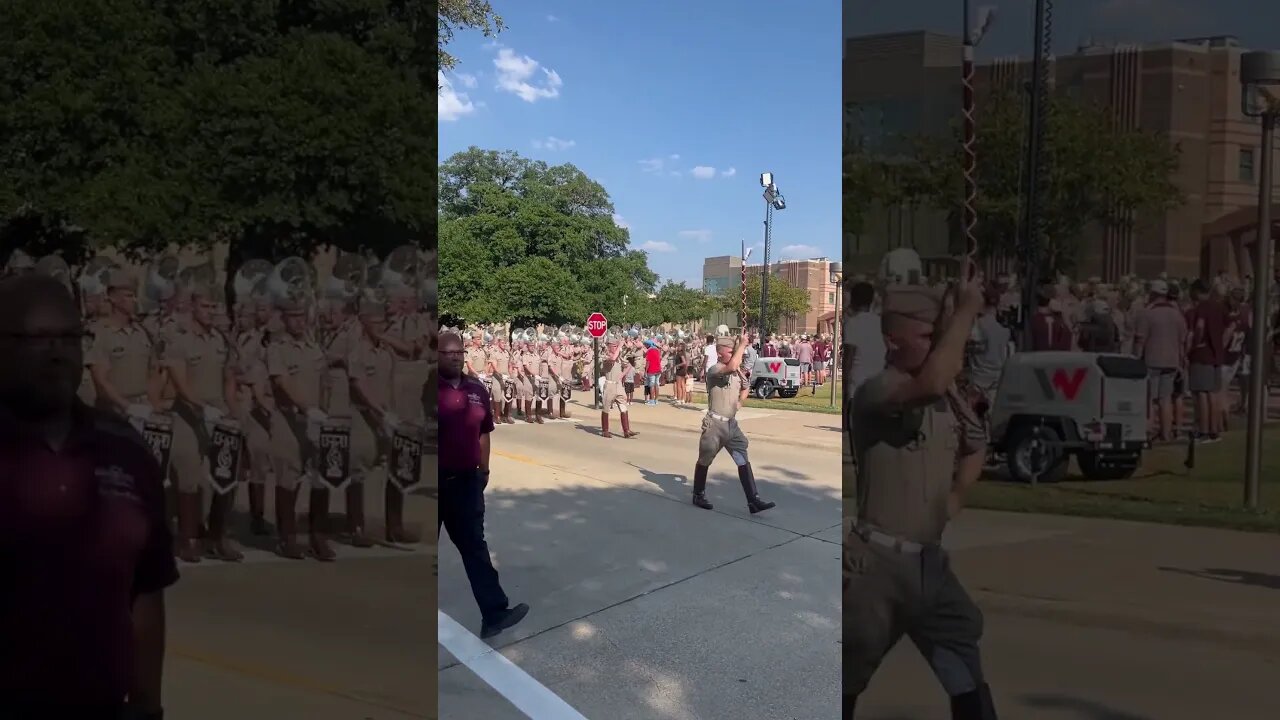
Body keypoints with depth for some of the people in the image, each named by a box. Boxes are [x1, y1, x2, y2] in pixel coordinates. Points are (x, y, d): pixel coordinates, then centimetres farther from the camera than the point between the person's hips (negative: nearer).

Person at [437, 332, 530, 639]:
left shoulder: (476, 389, 6)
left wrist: (483, 470, 12)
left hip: (466, 480, 4)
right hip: (439, 481, -4)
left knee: (474, 546, 6)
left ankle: (494, 613, 5)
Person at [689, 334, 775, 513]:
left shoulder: (736, 373, 9)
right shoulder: (714, 370, -15)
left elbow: (744, 388, 29)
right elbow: (732, 366, -37)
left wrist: (739, 403, 9)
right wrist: (742, 344, -25)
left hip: (732, 423, 7)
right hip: (715, 424, -7)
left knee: (743, 461, -1)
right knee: (704, 461, 10)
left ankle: (753, 500, -2)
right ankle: (698, 495, 28)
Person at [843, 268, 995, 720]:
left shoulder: (949, 400, 6)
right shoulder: (874, 393, -17)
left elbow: (975, 446, 24)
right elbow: (930, 382, -38)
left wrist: (956, 496, 7)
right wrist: (967, 309, -27)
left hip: (931, 562, 7)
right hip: (875, 563, -6)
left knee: (968, 676, 12)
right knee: (847, 681, 9)